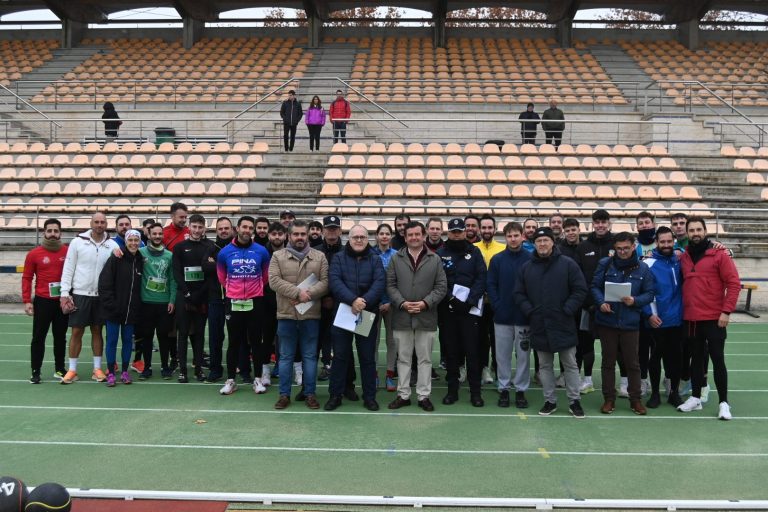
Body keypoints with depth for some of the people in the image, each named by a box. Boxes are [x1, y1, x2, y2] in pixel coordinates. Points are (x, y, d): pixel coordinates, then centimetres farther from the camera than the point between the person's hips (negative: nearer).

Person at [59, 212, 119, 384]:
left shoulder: (112, 245, 0)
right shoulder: (78, 242, -3)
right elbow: (68, 268, -2)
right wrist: (65, 293, -6)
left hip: (101, 295, 1)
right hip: (80, 294, -1)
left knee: (97, 331, 9)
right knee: (77, 331, 3)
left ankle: (97, 369, 17)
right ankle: (72, 370, 13)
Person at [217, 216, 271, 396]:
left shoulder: (261, 251, -3)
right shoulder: (225, 252, -2)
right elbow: (221, 276, 13)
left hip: (255, 302, 0)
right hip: (233, 302, 0)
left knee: (256, 341, 6)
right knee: (234, 342, 5)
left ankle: (258, 379, 16)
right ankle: (230, 380, 14)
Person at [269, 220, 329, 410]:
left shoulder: (319, 257, 5)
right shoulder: (278, 256, 3)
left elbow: (325, 282, -3)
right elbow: (274, 281, -10)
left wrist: (308, 294, -18)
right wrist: (298, 292, -19)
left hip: (311, 315, 1)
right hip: (286, 315, 0)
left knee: (310, 356, 8)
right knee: (286, 356, 8)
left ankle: (310, 393, 18)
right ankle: (284, 394, 18)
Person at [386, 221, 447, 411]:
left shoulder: (435, 259, 3)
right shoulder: (396, 259, 5)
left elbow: (441, 286, 0)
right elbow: (390, 285, 2)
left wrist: (426, 303, -12)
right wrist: (402, 303, -12)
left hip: (426, 317, 0)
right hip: (401, 316, 1)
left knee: (425, 358, 7)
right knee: (403, 358, 9)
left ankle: (424, 396, 16)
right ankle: (403, 395, 18)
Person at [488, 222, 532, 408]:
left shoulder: (530, 259, -2)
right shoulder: (497, 259, 2)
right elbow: (491, 285, 2)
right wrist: (497, 306, -7)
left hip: (524, 316, -1)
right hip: (502, 316, 1)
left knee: (523, 354, 7)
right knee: (502, 355, 8)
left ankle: (521, 390, 19)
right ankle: (504, 388, 20)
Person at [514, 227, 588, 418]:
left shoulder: (568, 264, -4)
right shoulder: (527, 267, 5)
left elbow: (580, 290, -4)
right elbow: (519, 293, 8)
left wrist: (567, 310, -11)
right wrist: (529, 311, -4)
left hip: (563, 325, -2)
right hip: (539, 326, 3)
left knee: (570, 365, 7)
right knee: (545, 366, 11)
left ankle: (574, 401, 18)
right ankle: (550, 400, 23)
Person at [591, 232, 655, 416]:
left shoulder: (643, 268, 1)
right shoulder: (605, 264, 0)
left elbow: (649, 293, 2)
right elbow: (595, 286, 1)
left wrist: (635, 301, -16)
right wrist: (601, 303, -16)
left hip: (630, 323, 0)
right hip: (606, 321, 0)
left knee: (632, 362, 8)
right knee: (608, 361, 10)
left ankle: (636, 399, 22)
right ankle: (609, 398, 21)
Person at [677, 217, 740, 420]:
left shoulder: (719, 255, -6)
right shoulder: (683, 258, 7)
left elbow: (734, 283, -8)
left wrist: (726, 311, -14)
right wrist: (683, 309, 5)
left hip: (714, 319, -4)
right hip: (690, 319, 4)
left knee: (717, 359, 1)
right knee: (697, 358, 13)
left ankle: (724, 403, 11)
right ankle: (695, 398, 23)